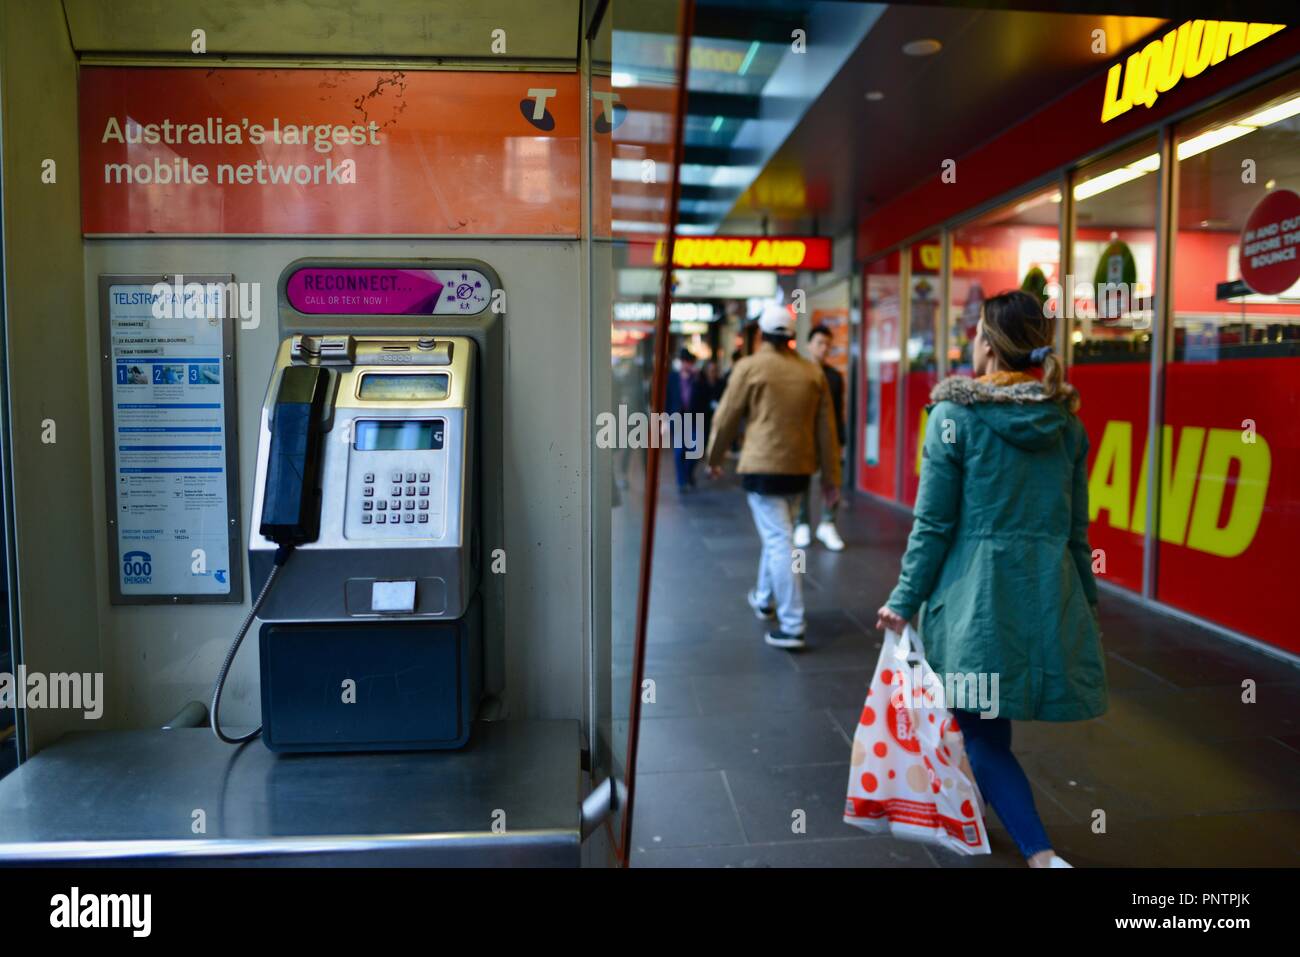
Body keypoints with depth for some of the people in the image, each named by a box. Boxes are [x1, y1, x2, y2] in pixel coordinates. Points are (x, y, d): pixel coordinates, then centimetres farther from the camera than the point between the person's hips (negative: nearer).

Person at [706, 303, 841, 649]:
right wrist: (830, 476, 13)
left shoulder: (750, 366, -5)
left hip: (762, 467, -5)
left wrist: (714, 459, 15)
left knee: (778, 542, -5)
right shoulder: (812, 372, 6)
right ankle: (764, 600, 40)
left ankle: (792, 626, -7)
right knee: (776, 534, 23)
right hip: (799, 468, 5)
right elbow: (826, 428, 7)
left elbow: (726, 419, 0)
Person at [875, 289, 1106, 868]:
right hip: (1050, 588, 6)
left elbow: (933, 523, -9)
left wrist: (905, 599, -1)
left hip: (976, 588, -5)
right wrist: (1087, 601, 21)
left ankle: (1039, 853, -4)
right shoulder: (1065, 421, 6)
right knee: (987, 724, 22)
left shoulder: (955, 414, -9)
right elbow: (1076, 527, 11)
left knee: (983, 731, 6)